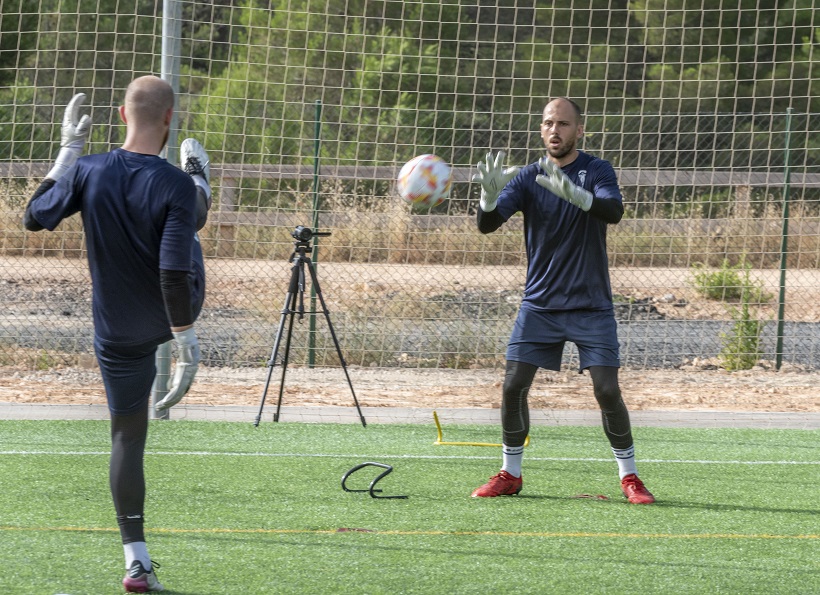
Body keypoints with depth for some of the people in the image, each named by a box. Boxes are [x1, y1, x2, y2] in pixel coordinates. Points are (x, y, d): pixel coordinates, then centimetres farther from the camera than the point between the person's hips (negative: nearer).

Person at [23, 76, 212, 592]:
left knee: (128, 437, 9)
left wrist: (67, 152, 5)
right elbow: (173, 272, -28)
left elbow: (35, 218, 0)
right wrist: (186, 340, -23)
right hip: (175, 313, -1)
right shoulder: (175, 186, -24)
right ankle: (202, 180, 64)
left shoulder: (88, 173, -16)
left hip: (120, 332, 1)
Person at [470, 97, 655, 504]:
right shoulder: (527, 178, 1)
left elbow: (614, 211, -25)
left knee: (607, 390, -10)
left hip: (591, 306, -2)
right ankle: (510, 474, 10)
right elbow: (488, 225, -10)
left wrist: (575, 195, -45)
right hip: (539, 304, 2)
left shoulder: (597, 172, -5)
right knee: (513, 386, -5)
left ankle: (629, 476, 5)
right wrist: (489, 197, -33)